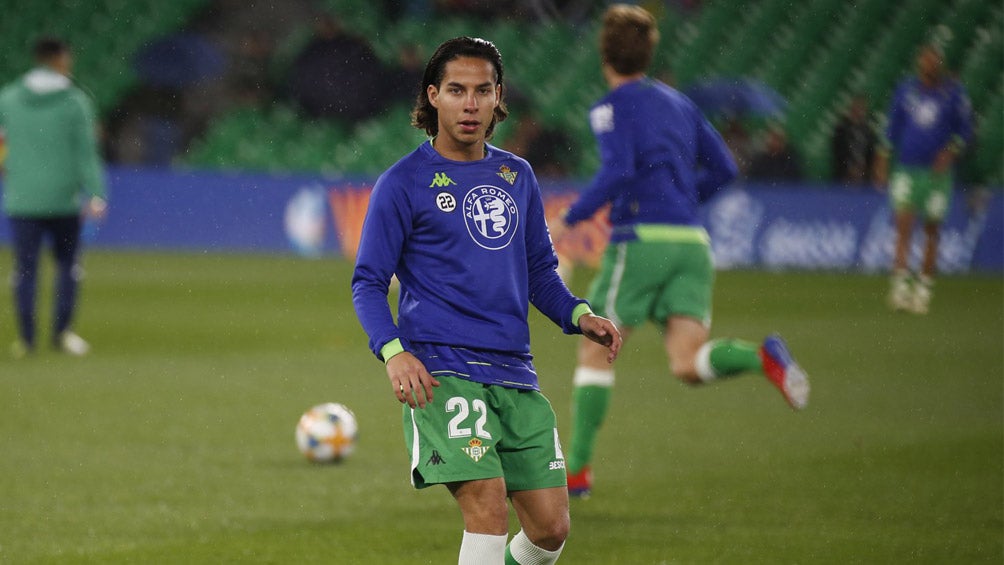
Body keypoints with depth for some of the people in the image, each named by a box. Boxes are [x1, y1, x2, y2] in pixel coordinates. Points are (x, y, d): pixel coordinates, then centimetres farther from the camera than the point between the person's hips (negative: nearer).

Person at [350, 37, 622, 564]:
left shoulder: (517, 176, 16)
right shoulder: (404, 182, 0)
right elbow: (367, 283, -1)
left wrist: (579, 315, 4)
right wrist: (393, 351, -18)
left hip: (515, 375, 5)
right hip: (441, 372, -5)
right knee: (488, 506, -23)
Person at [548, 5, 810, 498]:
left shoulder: (613, 107, -1)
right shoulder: (677, 103, 21)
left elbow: (618, 172, -17)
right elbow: (723, 169, 20)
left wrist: (569, 220, -9)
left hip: (641, 239, -6)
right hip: (691, 241, 6)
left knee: (595, 353, 6)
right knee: (687, 365, -4)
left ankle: (578, 469, 3)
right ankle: (762, 357, -32)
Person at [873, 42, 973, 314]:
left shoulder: (954, 93, 0)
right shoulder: (905, 90, 5)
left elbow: (965, 129, 4)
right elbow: (892, 128, 13)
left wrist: (950, 151, -13)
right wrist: (882, 162, 10)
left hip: (937, 171, 0)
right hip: (907, 169, 0)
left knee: (932, 230, 4)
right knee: (904, 225, -13)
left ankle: (924, 288, 13)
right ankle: (900, 285, -18)